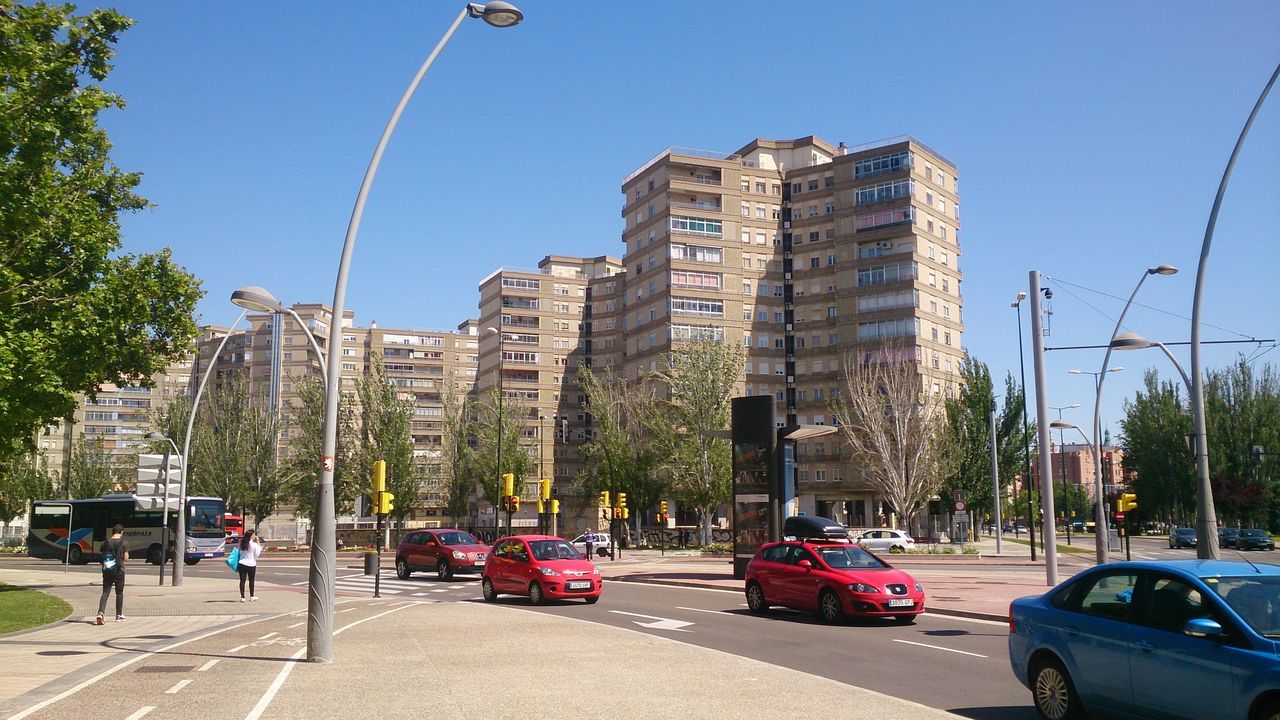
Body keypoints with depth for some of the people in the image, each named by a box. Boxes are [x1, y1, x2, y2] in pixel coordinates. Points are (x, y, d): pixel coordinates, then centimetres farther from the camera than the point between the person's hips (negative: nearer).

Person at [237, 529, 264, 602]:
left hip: (242, 564, 3)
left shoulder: (242, 544, 4)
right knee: (251, 581, 10)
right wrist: (258, 543, -1)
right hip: (251, 564, -3)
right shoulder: (254, 545, -11)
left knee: (242, 580, 3)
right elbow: (256, 554, -4)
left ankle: (242, 597, 3)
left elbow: (240, 553, 9)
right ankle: (252, 597, 19)